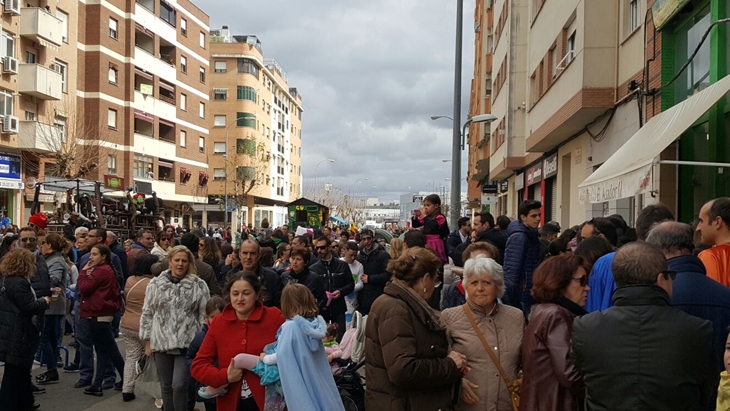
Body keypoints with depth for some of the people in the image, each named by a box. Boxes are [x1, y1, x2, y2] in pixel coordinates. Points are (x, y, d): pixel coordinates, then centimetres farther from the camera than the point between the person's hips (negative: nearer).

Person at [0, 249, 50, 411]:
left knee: (22, 369, 20)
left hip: (14, 332, 11)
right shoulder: (19, 283, -21)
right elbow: (29, 308, -23)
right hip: (16, 335, -11)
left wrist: (40, 301, 8)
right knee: (14, 372, 0)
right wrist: (44, 301, -7)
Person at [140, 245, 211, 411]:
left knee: (180, 385, -8)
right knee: (166, 387, 12)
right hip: (162, 342, 3)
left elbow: (205, 315, 1)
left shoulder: (199, 285, -2)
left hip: (188, 343, -2)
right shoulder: (156, 283, 3)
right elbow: (147, 313, 7)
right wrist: (147, 341, 5)